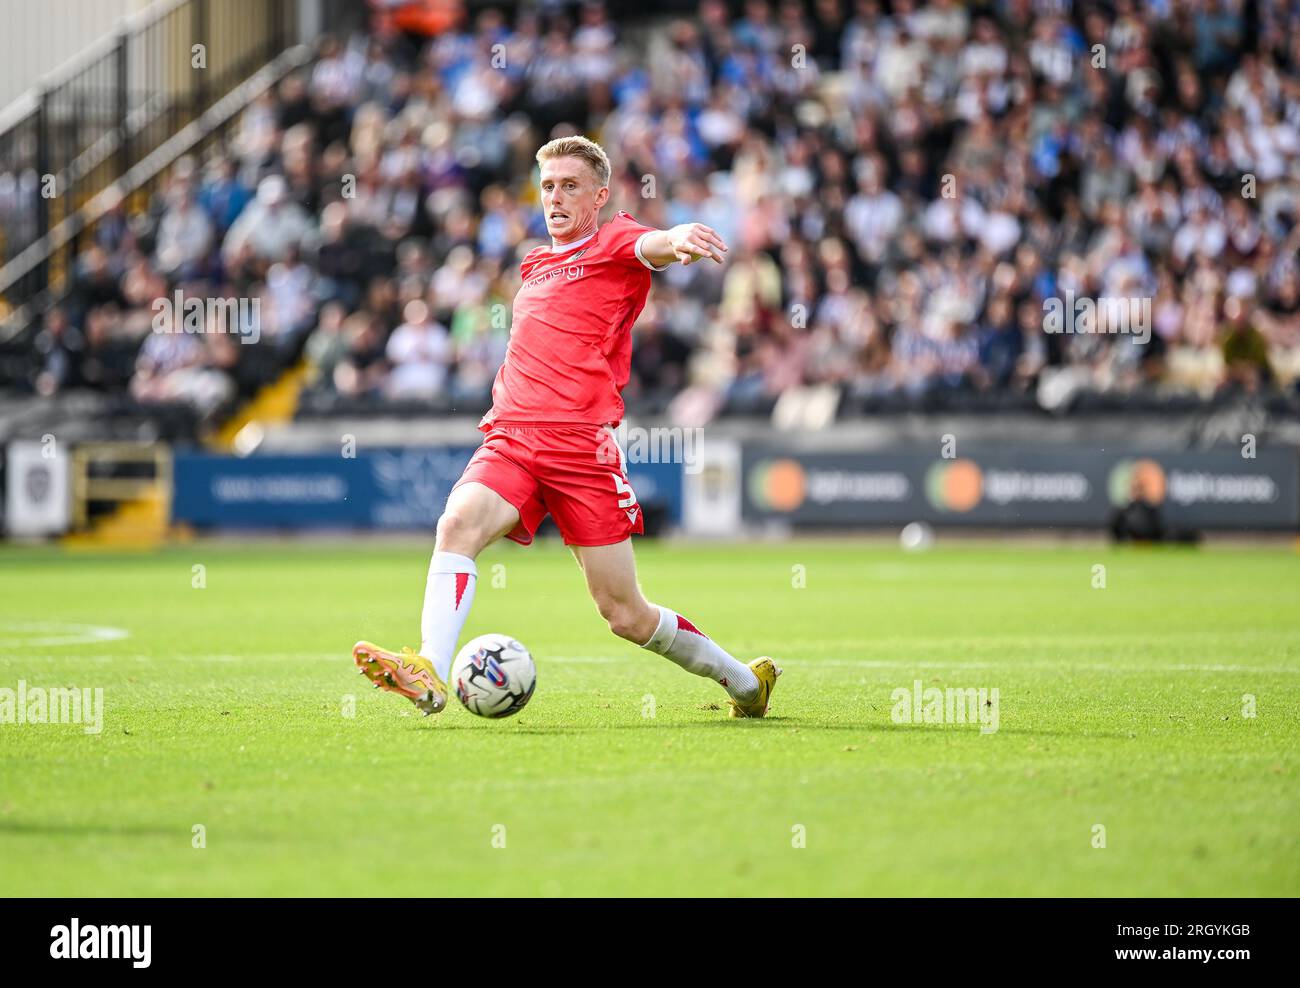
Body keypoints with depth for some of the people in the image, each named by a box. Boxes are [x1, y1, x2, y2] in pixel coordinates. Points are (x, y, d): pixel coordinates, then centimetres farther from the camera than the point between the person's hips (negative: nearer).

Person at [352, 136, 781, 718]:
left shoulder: (614, 244, 4)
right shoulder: (535, 264, 23)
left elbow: (650, 247, -22)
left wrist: (677, 240, -45)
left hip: (581, 445, -5)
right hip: (510, 440, 5)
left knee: (625, 614, -1)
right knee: (459, 522, -28)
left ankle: (744, 680, 21)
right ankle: (428, 674, -41)